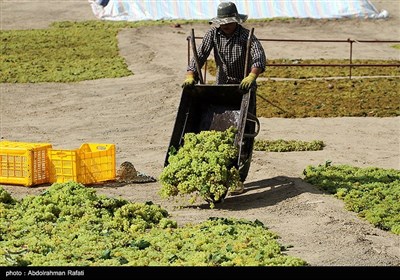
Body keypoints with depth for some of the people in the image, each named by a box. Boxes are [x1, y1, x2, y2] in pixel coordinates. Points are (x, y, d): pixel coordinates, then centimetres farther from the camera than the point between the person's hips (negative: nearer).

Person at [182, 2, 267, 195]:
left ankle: (239, 179, -8)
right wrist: (190, 76, -26)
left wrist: (252, 76, -48)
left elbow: (259, 56, -30)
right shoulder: (213, 34, -4)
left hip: (244, 87, -3)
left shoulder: (246, 36, -15)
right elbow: (200, 55, -9)